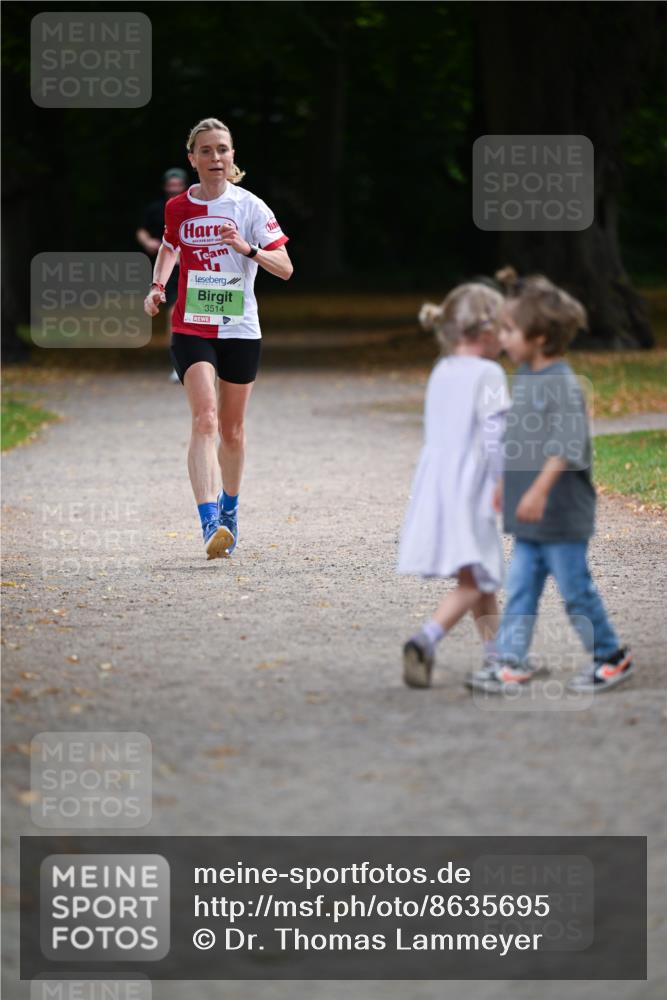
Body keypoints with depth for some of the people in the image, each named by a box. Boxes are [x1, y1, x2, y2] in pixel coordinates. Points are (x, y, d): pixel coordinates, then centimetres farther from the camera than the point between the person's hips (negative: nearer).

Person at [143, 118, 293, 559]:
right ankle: (211, 523, -28)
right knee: (205, 418, -18)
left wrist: (248, 248, -23)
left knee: (232, 428, 11)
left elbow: (285, 267, -6)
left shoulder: (250, 206, -3)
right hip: (191, 328, 0)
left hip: (240, 329, 0)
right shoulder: (178, 208, 3)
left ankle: (229, 509, 34)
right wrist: (157, 286, 8)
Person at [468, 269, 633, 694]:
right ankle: (512, 660, 7)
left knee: (575, 587, 2)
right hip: (529, 519, 8)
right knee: (521, 586, 5)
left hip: (562, 513, -8)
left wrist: (540, 489, -37)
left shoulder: (564, 384, -18)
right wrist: (505, 482, 30)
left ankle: (612, 657, 16)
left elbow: (567, 445, -29)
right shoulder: (525, 377, 10)